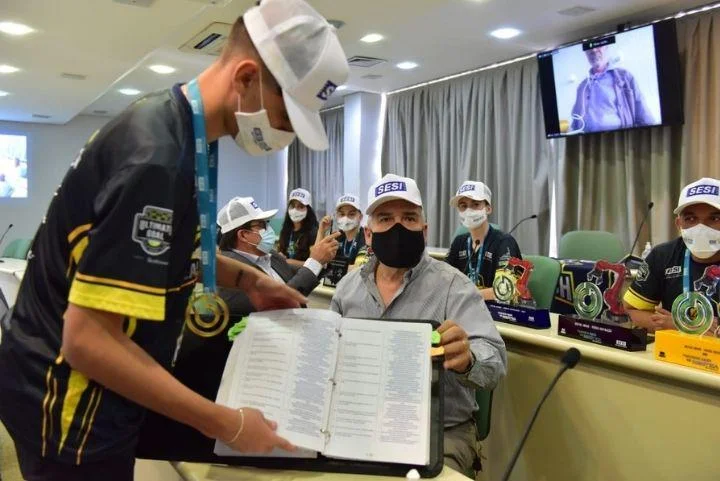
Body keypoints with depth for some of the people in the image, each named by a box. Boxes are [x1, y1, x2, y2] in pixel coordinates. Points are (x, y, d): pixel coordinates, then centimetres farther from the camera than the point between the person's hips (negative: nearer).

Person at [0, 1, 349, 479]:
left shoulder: (176, 125, 0)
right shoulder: (156, 158, -30)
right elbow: (88, 340, -31)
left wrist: (247, 278, 5)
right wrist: (227, 424, -25)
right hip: (69, 405, -9)